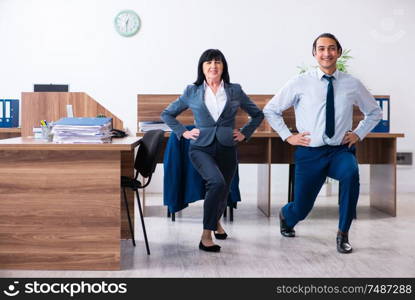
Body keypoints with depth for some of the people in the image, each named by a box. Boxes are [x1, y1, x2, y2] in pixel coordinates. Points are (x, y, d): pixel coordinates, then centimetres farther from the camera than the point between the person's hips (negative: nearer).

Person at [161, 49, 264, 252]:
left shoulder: (235, 91, 4)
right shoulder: (192, 92, 2)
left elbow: (258, 114, 16)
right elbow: (167, 114, 12)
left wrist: (244, 133, 6)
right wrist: (183, 132, 2)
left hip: (227, 149, 3)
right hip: (201, 148, -3)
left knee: (223, 191, 14)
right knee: (217, 182, -28)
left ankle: (216, 221, 49)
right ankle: (206, 235, -18)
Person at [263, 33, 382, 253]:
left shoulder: (352, 85, 3)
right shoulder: (300, 83, -1)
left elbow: (374, 112, 20)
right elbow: (270, 110, 8)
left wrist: (358, 134, 6)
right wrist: (288, 136, 1)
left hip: (341, 151, 1)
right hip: (309, 153, -1)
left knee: (351, 173, -34)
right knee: (301, 210, 3)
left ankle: (343, 235, -17)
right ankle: (285, 216, 45)